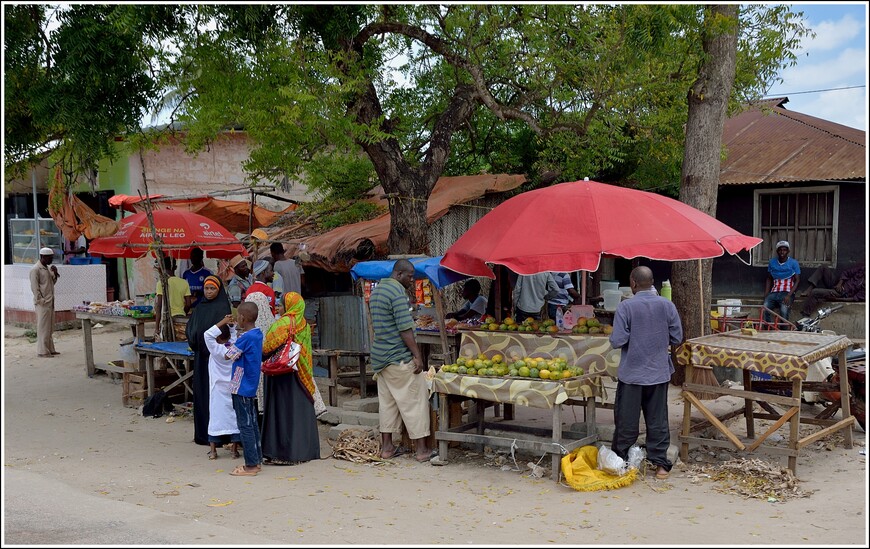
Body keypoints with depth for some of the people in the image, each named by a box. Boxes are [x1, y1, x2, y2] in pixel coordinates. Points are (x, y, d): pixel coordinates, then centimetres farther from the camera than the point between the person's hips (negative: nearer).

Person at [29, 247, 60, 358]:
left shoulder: (47, 268, 15)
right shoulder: (36, 269, -12)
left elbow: (52, 283, 22)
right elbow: (34, 287, -15)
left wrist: (55, 274, 4)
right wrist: (41, 301, -18)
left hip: (50, 302, 9)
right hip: (43, 303, -9)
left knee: (50, 328, 13)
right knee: (43, 328, -5)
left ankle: (50, 349, 19)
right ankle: (42, 351, -1)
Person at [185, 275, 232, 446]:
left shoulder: (222, 307, -7)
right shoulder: (200, 307, 14)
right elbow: (190, 328, 13)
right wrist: (193, 340, -5)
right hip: (201, 355, 7)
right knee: (200, 392, 9)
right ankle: (202, 433, 17)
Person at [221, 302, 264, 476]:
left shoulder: (246, 337, -20)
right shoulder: (258, 334, 5)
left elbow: (228, 355, -12)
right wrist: (239, 329, 9)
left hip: (241, 387, -9)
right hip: (251, 387, 9)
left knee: (245, 426, -4)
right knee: (252, 423, 15)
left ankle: (251, 465, 0)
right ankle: (257, 460, 21)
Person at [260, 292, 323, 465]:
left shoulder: (285, 322, -13)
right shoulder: (304, 324, 10)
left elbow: (272, 343, -18)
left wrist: (263, 352, 0)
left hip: (283, 372, -8)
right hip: (302, 372, 8)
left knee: (283, 410, -3)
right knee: (301, 410, 10)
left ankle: (285, 452, -3)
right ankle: (305, 449, 14)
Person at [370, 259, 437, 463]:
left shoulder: (376, 291, 14)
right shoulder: (398, 292, -16)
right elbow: (405, 329, -20)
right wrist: (417, 355, -17)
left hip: (380, 356, 9)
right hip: (399, 358, -9)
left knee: (386, 401, 13)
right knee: (414, 400, -3)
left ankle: (386, 446, 16)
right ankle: (421, 449, 0)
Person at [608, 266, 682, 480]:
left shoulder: (626, 307, -15)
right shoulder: (667, 305, -3)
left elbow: (617, 341, -16)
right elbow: (677, 338, 3)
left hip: (632, 373, -3)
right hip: (659, 372, 3)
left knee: (627, 420, 8)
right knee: (658, 419, 11)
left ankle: (619, 461, 20)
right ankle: (660, 463, 15)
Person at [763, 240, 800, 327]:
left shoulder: (793, 263, 4)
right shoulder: (772, 262, 14)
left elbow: (797, 281, 0)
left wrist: (789, 295, -14)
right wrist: (766, 295, 7)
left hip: (787, 292, -3)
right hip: (774, 292, 3)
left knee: (784, 311, -32)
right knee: (765, 309, -26)